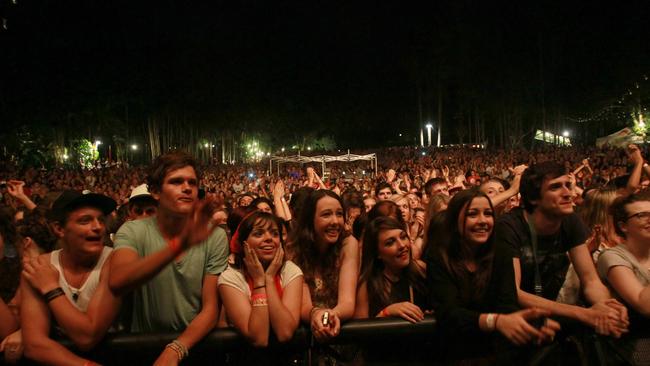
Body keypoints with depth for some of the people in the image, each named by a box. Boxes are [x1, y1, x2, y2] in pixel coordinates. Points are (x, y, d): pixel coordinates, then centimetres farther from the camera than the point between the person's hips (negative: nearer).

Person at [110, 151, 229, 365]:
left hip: (195, 343, 0)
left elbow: (211, 308, -7)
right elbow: (117, 282, -27)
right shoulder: (133, 232, -8)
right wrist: (180, 244, -40)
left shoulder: (214, 236, -7)